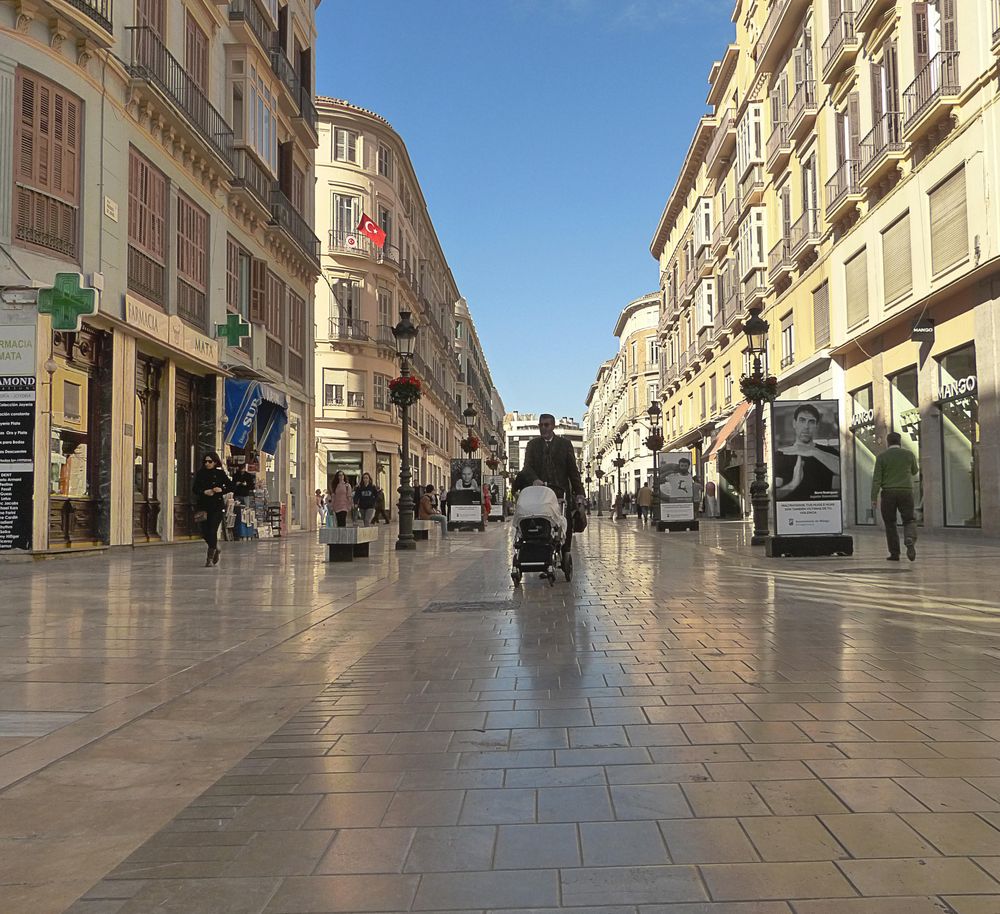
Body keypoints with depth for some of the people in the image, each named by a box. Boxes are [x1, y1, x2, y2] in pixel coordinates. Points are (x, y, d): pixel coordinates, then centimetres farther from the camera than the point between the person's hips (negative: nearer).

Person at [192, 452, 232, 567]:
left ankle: (210, 557, 0)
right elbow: (194, 488, 2)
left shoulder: (220, 474, 0)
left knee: (212, 531, -8)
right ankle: (215, 549, 31)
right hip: (203, 505, 3)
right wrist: (205, 492, -14)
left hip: (217, 506, -3)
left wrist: (221, 490, -13)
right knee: (205, 533, 3)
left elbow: (231, 486, 4)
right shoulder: (200, 474, 6)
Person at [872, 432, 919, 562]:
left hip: (888, 493, -1)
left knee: (890, 523, 8)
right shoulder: (909, 454, 2)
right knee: (909, 520, 7)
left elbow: (877, 479, -7)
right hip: (906, 492, 1)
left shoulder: (881, 457, -2)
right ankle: (910, 540, -24)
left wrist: (874, 497, -6)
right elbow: (914, 472, 19)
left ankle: (894, 553, 7)